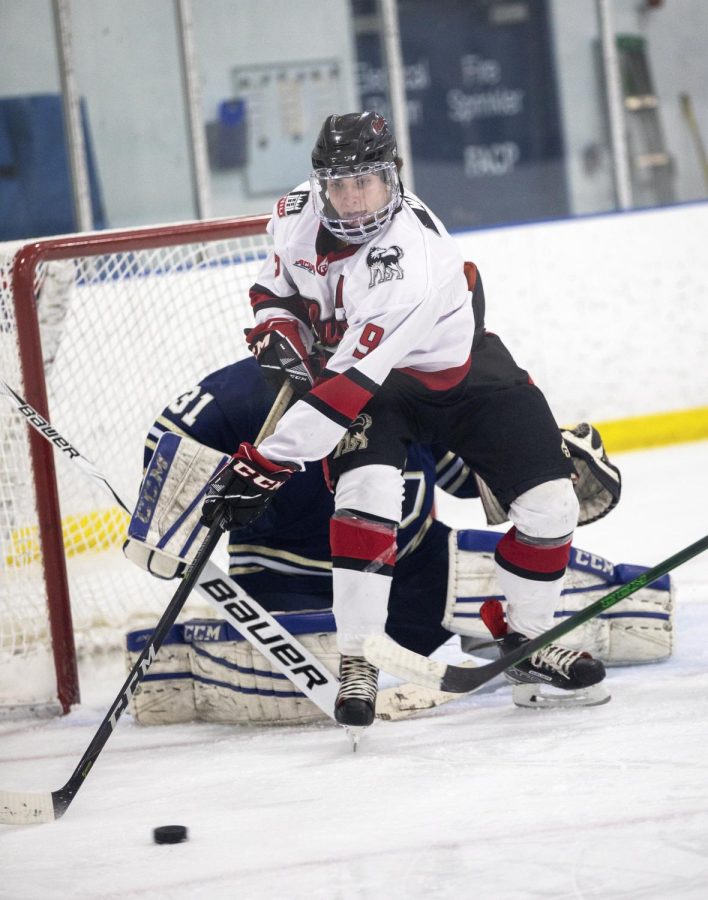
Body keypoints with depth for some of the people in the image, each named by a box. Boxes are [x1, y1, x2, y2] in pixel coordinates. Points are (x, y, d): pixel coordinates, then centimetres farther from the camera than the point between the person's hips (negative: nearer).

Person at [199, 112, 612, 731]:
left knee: (549, 505, -10)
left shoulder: (409, 259, -37)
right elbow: (276, 289, 8)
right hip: (362, 371, 3)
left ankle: (528, 641, 15)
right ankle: (356, 662, -21)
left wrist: (264, 465, -42)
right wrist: (278, 335, -14)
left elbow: (346, 386, -41)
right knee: (368, 490, -27)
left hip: (458, 373, -3)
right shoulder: (298, 215, -16)